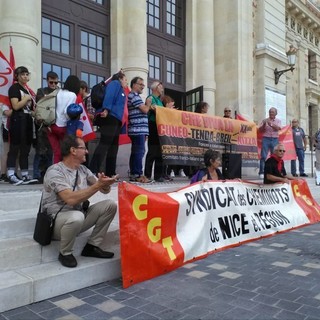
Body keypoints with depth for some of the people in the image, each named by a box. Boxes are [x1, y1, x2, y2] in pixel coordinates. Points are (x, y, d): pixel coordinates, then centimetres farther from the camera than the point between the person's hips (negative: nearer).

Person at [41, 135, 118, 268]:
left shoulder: (83, 170, 5)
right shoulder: (55, 171, -18)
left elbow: (105, 190, 5)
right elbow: (71, 199, -31)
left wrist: (105, 184, -20)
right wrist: (97, 185, -29)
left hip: (78, 216, 7)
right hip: (56, 220, -7)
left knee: (110, 205, -7)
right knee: (76, 216, -39)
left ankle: (92, 246, 3)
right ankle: (65, 253, -9)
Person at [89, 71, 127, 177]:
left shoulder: (121, 89, 30)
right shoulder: (115, 83, 4)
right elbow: (109, 96, -14)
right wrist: (106, 110, -28)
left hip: (115, 120, 10)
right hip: (110, 117, -10)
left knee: (113, 146, 8)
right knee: (104, 144, -18)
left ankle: (110, 173, 10)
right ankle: (93, 171, -24)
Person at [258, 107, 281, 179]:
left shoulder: (278, 121, 12)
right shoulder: (264, 120, 10)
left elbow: (278, 128, -7)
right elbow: (260, 130, 4)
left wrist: (271, 124, -22)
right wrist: (264, 124, -14)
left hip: (275, 140, 2)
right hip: (266, 139, -1)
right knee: (263, 156, -9)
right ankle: (261, 172, -8)